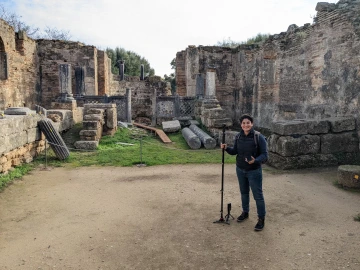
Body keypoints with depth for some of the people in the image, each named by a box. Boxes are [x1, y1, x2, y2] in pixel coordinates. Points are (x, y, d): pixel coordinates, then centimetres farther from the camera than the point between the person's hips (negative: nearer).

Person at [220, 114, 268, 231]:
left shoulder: (259, 137, -18)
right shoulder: (238, 136, -2)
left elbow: (264, 154, -17)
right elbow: (235, 151, 8)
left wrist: (255, 160, -35)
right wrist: (226, 148, -10)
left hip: (254, 171, -5)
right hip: (240, 170, 5)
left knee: (258, 195, 4)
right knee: (244, 192, 20)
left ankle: (261, 218, 19)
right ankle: (245, 212, 40)